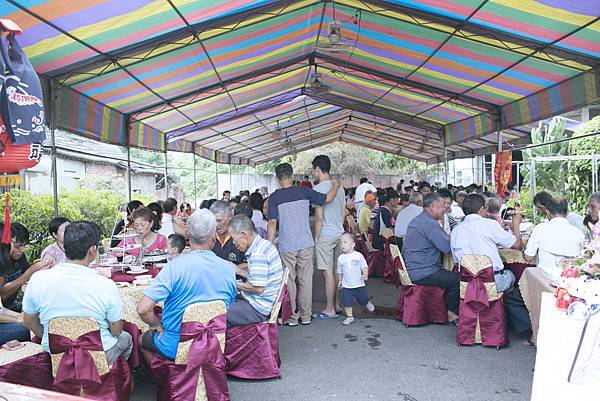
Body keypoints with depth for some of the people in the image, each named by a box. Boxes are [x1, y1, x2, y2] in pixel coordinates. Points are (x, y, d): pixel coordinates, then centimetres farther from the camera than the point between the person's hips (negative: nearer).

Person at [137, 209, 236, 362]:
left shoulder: (175, 266, -23)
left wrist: (155, 324, -5)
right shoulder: (229, 269, -8)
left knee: (143, 339, 27)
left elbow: (143, 309, -24)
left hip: (176, 347, -4)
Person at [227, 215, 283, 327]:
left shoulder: (257, 255, -24)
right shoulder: (263, 244, 7)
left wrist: (235, 284, -12)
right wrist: (237, 270, 14)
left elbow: (259, 288, -24)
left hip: (258, 309, -10)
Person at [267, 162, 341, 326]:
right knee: (306, 280, 11)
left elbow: (272, 222, -12)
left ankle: (292, 316, 15)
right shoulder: (304, 192, -1)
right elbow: (328, 198, 5)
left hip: (287, 246, -2)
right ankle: (306, 315, 19)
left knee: (289, 281, 8)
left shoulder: (274, 197, -6)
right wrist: (336, 185, 23)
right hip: (306, 244, 2)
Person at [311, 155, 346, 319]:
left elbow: (319, 217, -16)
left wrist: (316, 237, -8)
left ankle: (330, 310, 4)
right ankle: (337, 304, 25)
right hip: (339, 234, 8)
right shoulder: (340, 187, 10)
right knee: (336, 270, 15)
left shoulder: (319, 189, -14)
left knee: (328, 272, -3)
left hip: (325, 236, -8)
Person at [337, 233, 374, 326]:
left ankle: (368, 303, 46)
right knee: (347, 302, -2)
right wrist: (340, 281, 13)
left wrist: (365, 274, -21)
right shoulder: (341, 258, 0)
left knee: (363, 300, 13)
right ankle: (349, 316, 15)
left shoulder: (358, 255, -8)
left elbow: (364, 266, -5)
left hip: (359, 285, -1)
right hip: (346, 286, 2)